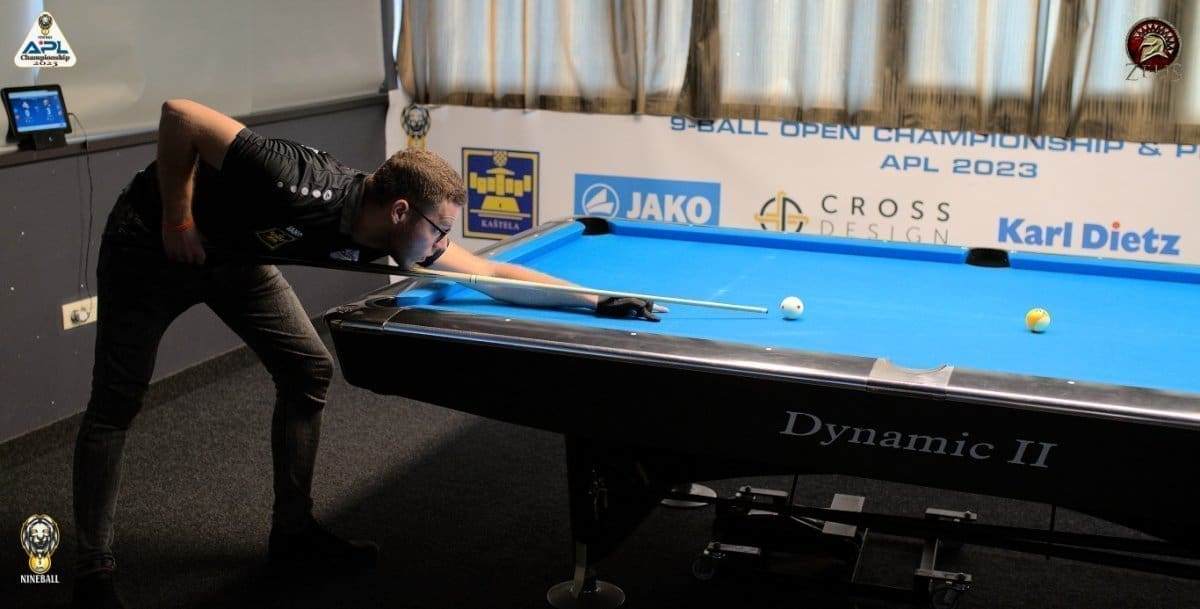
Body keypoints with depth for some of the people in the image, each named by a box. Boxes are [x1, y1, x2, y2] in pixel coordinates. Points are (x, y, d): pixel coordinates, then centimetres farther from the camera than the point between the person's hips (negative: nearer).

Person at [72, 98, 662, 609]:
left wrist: (596, 300, -13)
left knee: (308, 369, 1)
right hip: (151, 240, -7)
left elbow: (492, 273, -10)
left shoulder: (388, 236, -17)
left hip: (233, 253, 7)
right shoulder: (305, 187, -39)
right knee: (116, 404, -2)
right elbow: (179, 114, -33)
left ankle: (292, 532, 14)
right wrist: (177, 220, -26)